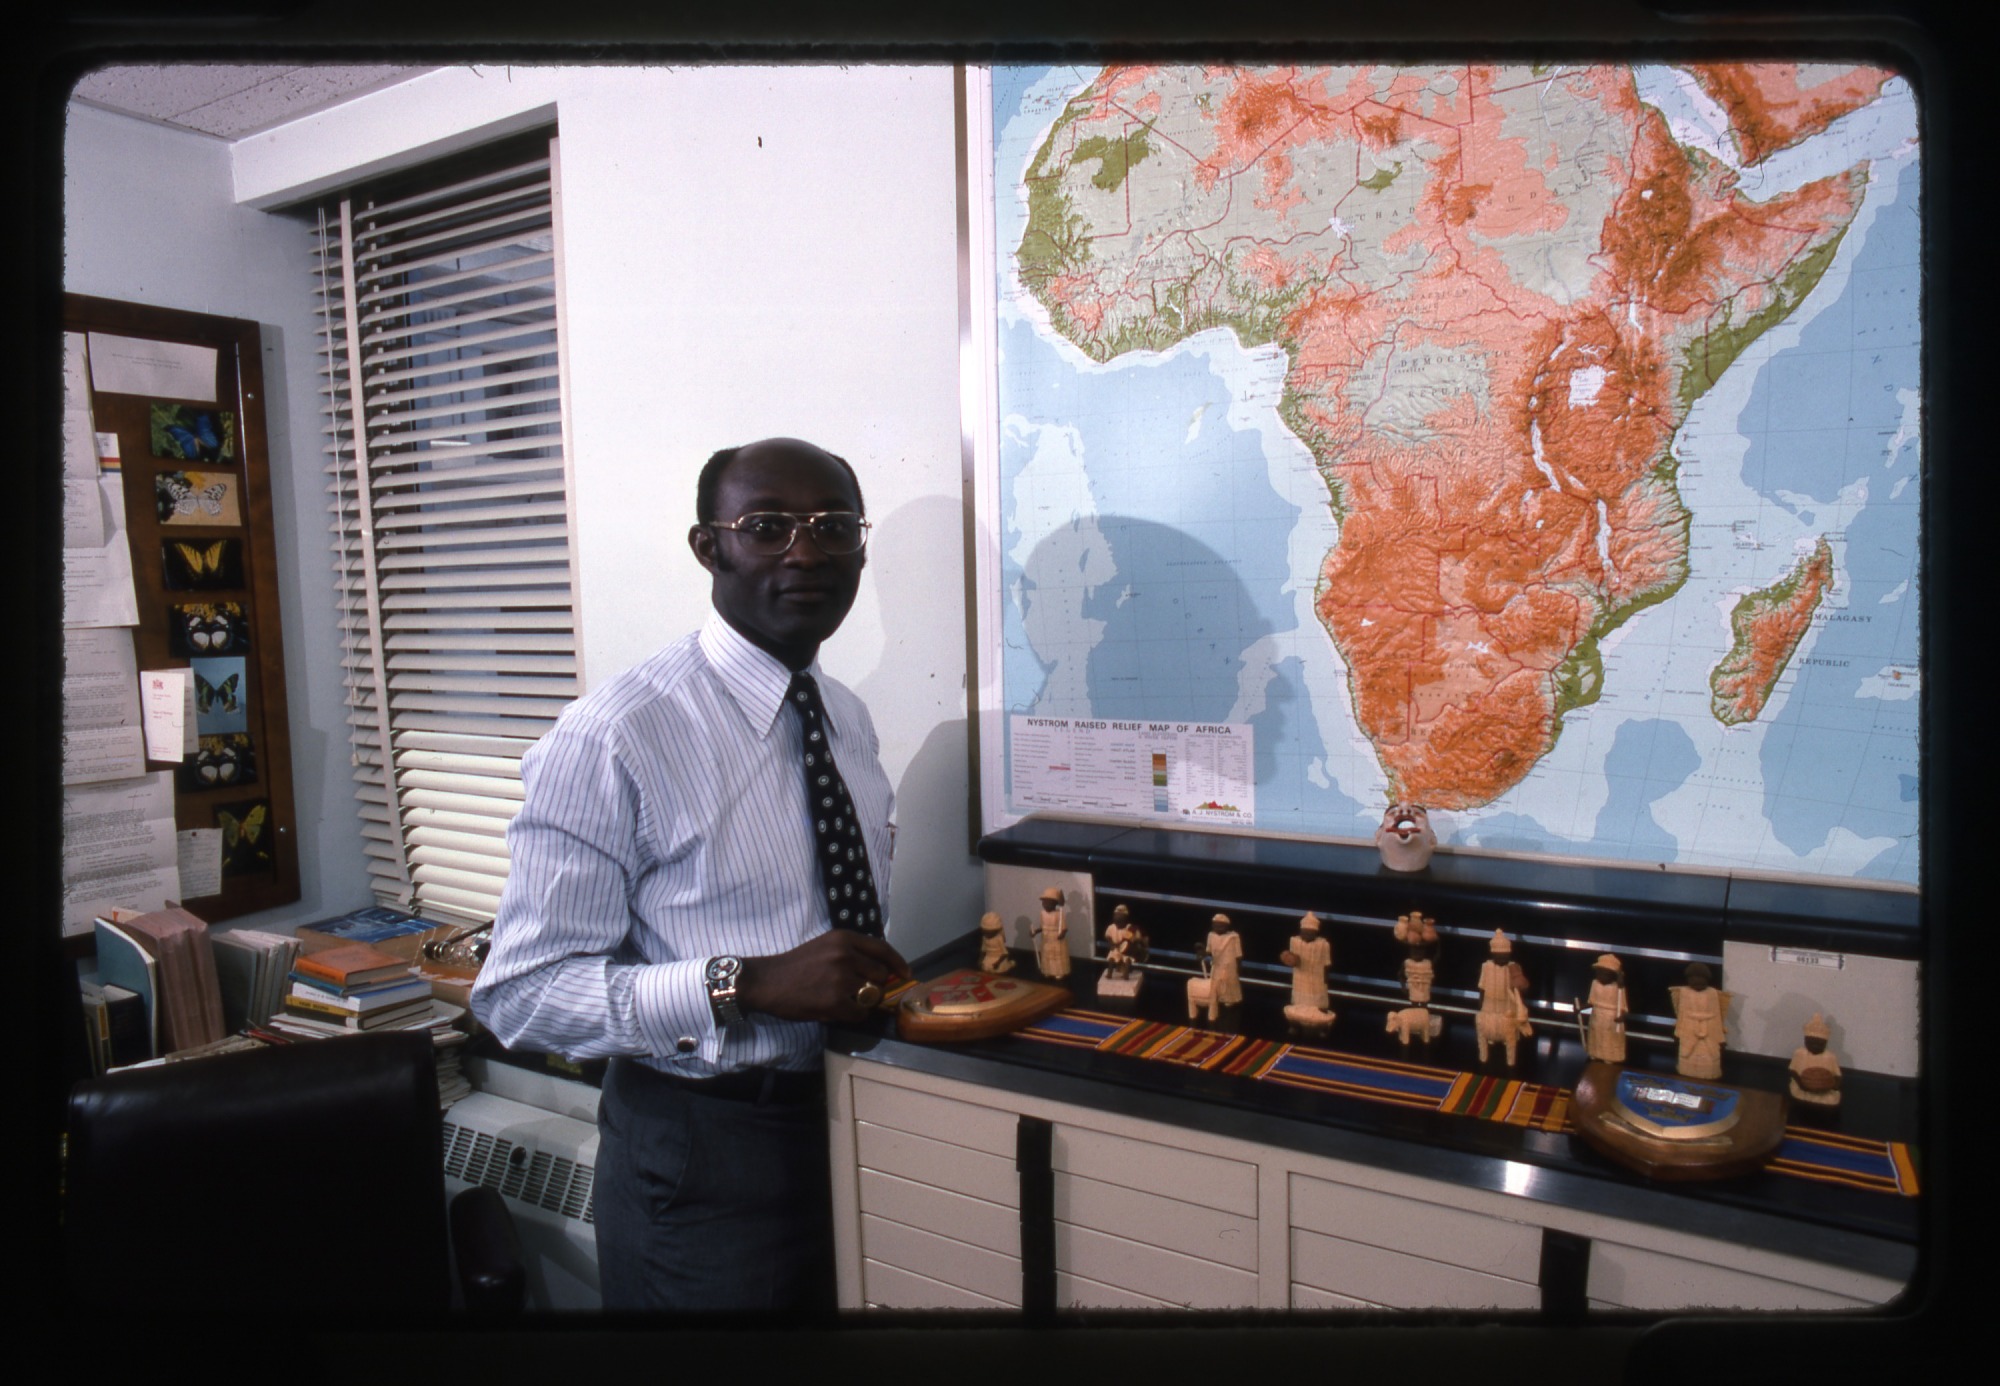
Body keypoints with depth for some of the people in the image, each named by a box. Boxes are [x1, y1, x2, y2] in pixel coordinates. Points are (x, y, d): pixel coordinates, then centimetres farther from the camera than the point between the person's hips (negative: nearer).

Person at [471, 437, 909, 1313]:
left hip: (851, 1124, 7)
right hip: (702, 1154, -6)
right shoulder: (612, 739, -19)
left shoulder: (849, 721, 4)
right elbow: (521, 993, -20)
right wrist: (746, 983, -30)